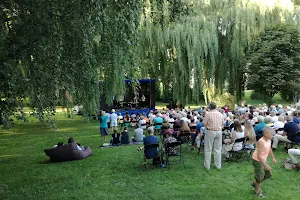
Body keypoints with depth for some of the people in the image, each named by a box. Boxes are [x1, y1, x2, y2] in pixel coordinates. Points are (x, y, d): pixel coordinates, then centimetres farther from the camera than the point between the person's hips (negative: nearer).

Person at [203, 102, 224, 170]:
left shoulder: (208, 114, -11)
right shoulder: (220, 114, 4)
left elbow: (204, 123, -8)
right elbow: (222, 124, 12)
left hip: (210, 132, -4)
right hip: (219, 132, 4)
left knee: (208, 149, 5)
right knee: (218, 149, 11)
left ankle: (207, 166, 9)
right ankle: (218, 165, 17)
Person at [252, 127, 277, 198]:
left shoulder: (269, 140, -2)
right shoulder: (261, 142, -28)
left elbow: (269, 149, 18)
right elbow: (259, 155, -28)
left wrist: (273, 158, 14)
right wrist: (265, 165, -28)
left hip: (263, 160, 9)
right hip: (258, 160, -9)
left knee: (268, 174, 16)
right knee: (260, 176, 2)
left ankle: (255, 183, 35)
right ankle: (257, 191, 25)